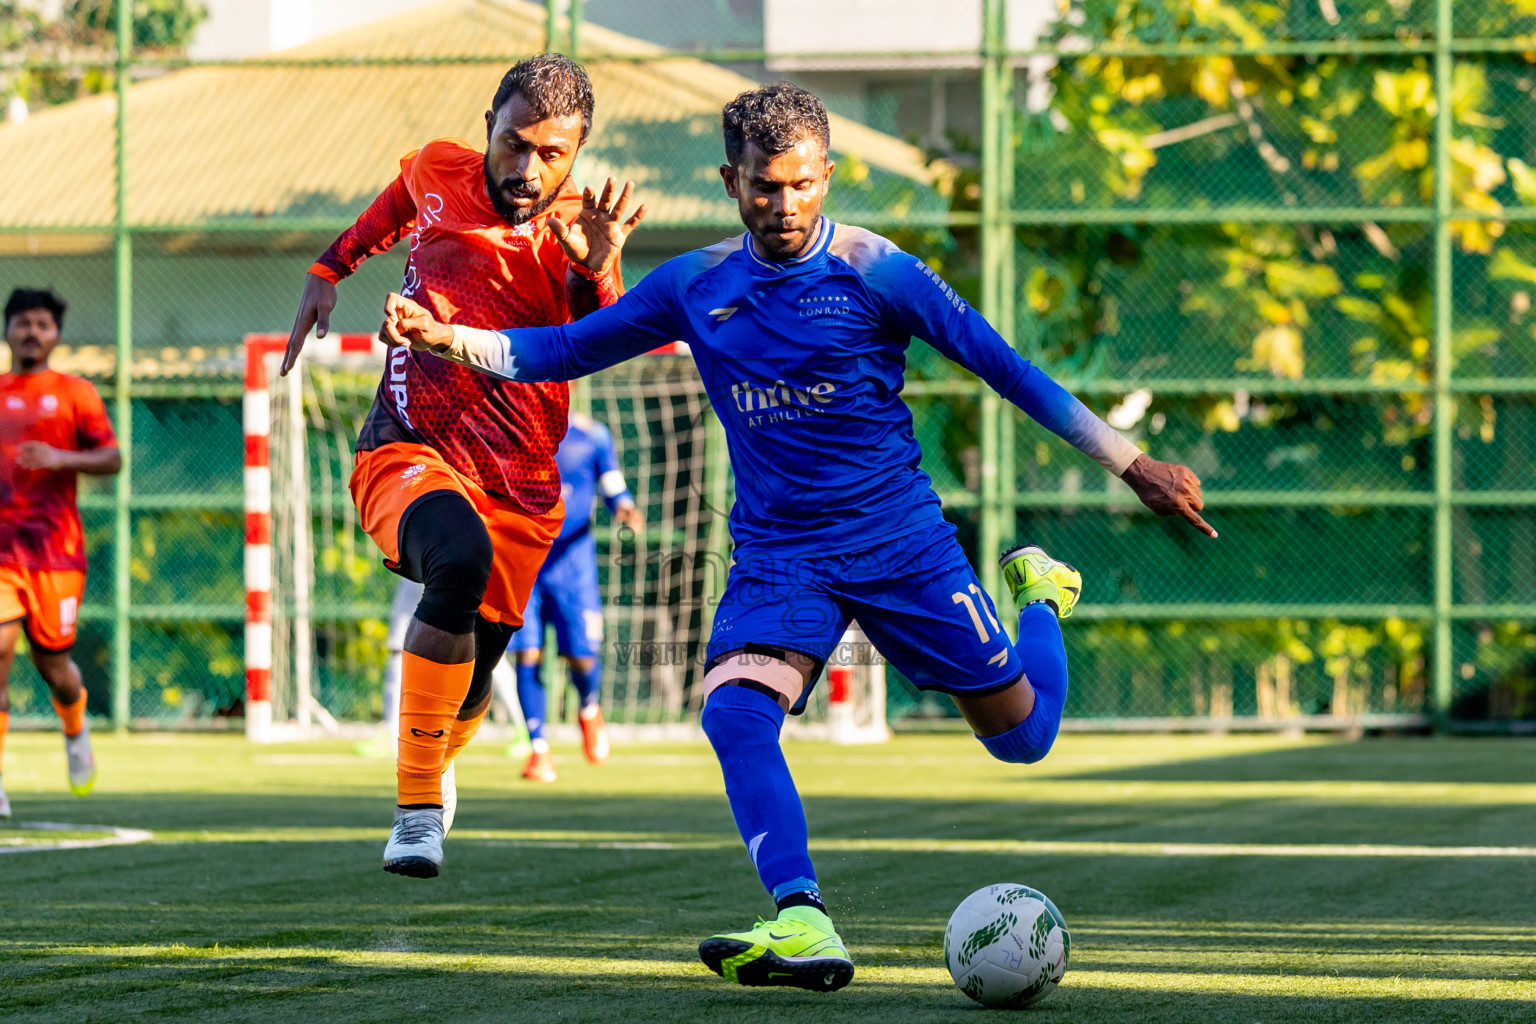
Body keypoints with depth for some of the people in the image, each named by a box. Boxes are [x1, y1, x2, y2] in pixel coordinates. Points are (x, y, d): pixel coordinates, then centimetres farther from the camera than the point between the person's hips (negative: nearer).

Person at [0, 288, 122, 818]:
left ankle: (75, 730, 40)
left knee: (50, 661, 4)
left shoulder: (74, 393, 5)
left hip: (55, 550, -1)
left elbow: (112, 458, -2)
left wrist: (60, 458, -17)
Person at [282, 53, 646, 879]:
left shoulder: (577, 230, -8)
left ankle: (434, 764, 52)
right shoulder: (437, 171, -2)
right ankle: (419, 806, -29)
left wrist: (597, 270, -45)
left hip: (518, 484, 2)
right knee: (459, 560, -35)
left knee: (470, 686, 12)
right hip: (408, 452, -2)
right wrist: (330, 270, 25)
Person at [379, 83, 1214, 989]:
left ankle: (1037, 596, 37)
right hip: (778, 554, 2)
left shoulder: (875, 273, -11)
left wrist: (1131, 463, -8)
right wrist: (448, 340, -5)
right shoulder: (695, 287, 1)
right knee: (735, 711, -26)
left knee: (1023, 736, 4)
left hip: (903, 543, -2)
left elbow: (1003, 365, -7)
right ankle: (803, 926, -32)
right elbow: (569, 350, 10)